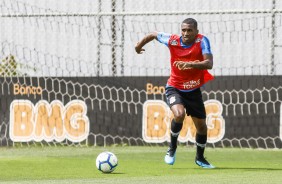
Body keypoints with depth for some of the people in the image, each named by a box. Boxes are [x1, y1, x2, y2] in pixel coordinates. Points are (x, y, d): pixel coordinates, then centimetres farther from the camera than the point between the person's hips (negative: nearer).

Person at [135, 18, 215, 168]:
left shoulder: (202, 41, -20)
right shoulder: (172, 40, -16)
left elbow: (209, 64, -32)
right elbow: (154, 35, 3)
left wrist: (191, 64, -48)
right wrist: (139, 45, 17)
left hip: (193, 90, 2)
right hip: (174, 88, -2)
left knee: (201, 126, 9)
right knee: (179, 114, -30)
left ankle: (200, 158, 36)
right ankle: (172, 148, -5)